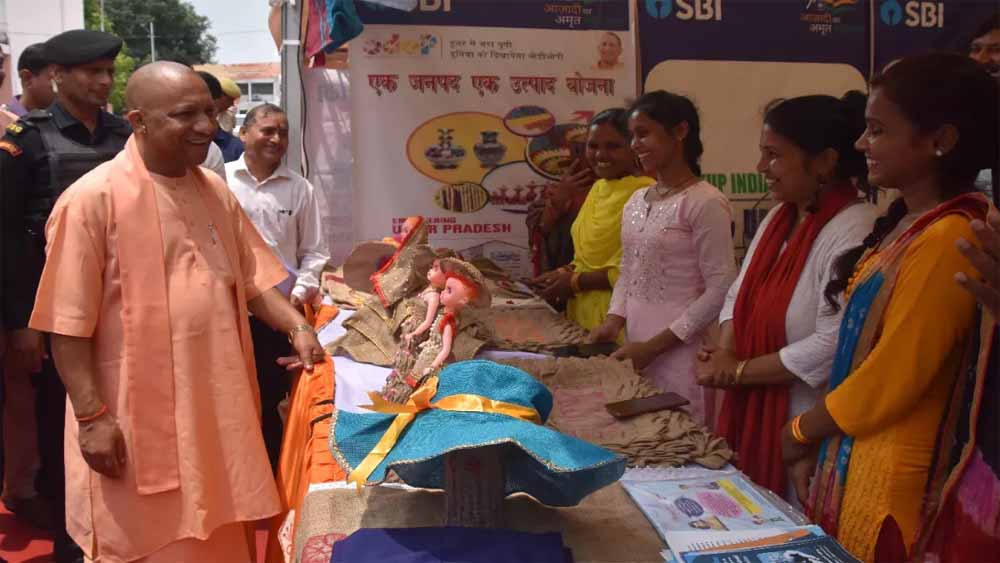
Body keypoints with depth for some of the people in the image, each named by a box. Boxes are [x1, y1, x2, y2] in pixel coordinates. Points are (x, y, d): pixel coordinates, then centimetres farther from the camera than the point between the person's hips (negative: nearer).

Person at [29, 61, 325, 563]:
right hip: (137, 420, -6)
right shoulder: (92, 199, -14)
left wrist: (297, 326, -6)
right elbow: (69, 324, -13)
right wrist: (92, 417, -16)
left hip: (216, 408, 6)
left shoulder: (216, 192, 6)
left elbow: (250, 281, 11)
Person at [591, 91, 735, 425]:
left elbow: (721, 291, -15)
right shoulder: (636, 201, 10)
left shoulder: (705, 203, -12)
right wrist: (614, 319, 0)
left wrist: (656, 345, -15)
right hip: (636, 346, 7)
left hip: (682, 353, -7)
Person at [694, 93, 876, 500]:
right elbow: (741, 294, 13)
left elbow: (834, 344, -26)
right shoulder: (779, 217, 8)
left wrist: (737, 371, -16)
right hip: (753, 414, 8)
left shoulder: (854, 232, -20)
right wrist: (725, 353, -6)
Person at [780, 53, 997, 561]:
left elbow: (890, 379, -21)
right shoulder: (907, 223, 7)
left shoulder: (947, 239, -22)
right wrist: (815, 442, 9)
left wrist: (799, 431, -5)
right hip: (851, 454, 8)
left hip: (893, 477, -8)